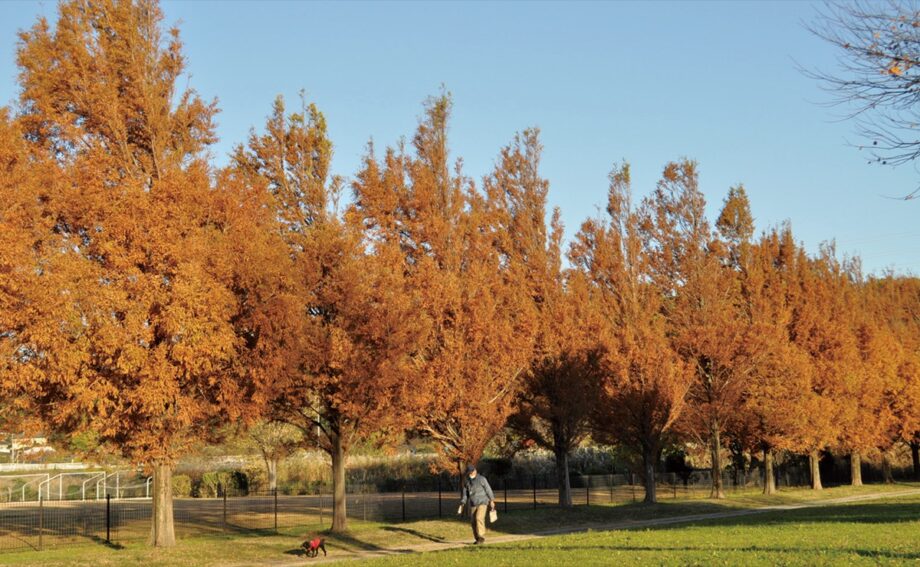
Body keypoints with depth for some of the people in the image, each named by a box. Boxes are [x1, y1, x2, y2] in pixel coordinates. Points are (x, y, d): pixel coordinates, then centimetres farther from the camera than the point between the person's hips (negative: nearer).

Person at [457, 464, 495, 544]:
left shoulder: (482, 479, -11)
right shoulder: (466, 481, 3)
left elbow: (488, 490, -5)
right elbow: (464, 493, 7)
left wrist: (492, 501, -2)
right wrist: (461, 505, 3)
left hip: (483, 503, -5)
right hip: (473, 504, 5)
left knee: (479, 518, -22)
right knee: (473, 522, 1)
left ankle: (481, 537, -17)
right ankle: (478, 539, 14)